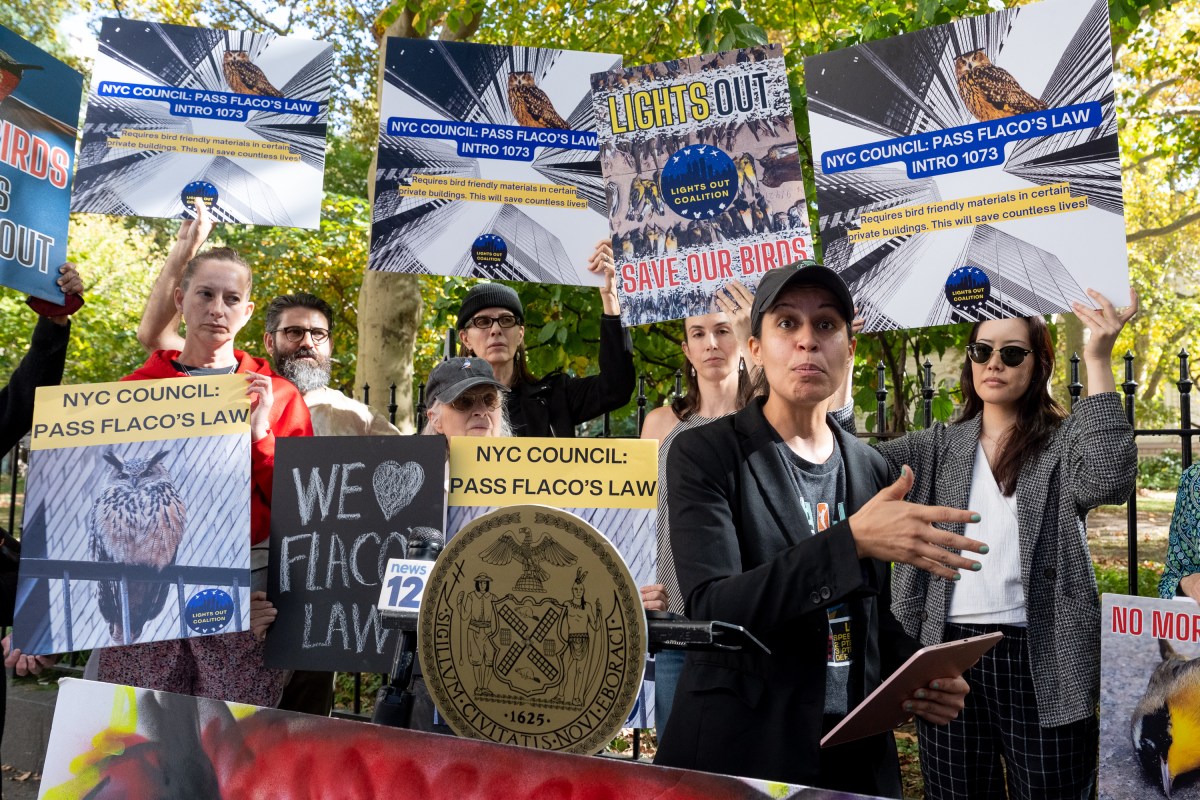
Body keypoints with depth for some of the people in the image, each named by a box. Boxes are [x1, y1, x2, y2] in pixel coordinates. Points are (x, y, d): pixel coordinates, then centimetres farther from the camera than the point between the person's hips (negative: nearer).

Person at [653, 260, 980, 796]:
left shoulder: (869, 470, 5)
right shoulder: (704, 455, -10)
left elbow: (872, 614, 14)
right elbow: (712, 609, -23)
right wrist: (851, 539, -30)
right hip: (738, 753, -4)